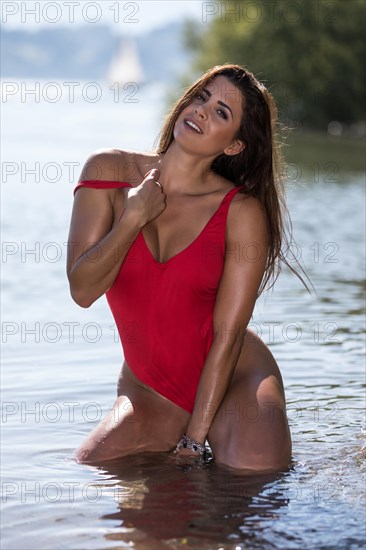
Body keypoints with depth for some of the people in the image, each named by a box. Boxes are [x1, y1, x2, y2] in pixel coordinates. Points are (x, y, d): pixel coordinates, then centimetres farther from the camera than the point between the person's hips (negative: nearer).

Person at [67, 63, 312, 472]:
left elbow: (227, 335, -12)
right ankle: (161, 447, 14)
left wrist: (195, 438, -15)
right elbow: (82, 290, -9)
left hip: (234, 378, -3)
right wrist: (134, 217, -20)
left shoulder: (242, 212, -11)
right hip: (150, 392, 3)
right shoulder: (110, 172, -3)